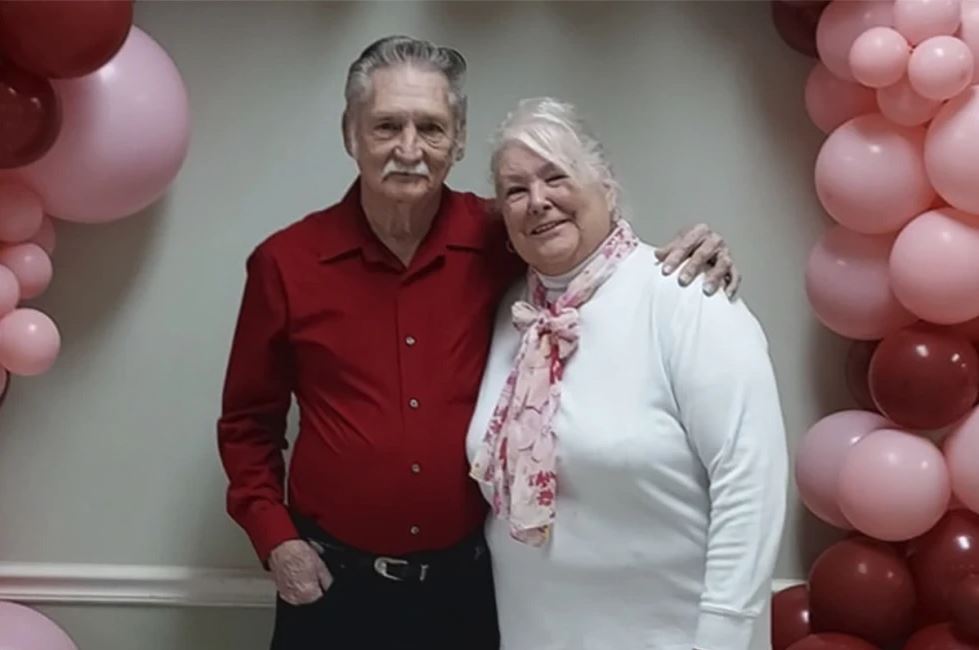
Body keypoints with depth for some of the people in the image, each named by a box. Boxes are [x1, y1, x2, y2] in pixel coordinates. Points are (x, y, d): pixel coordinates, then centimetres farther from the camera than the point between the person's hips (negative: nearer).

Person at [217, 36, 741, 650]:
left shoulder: (501, 241, -7)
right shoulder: (286, 261, -6)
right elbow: (248, 421, 5)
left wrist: (685, 261, -12)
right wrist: (275, 540, -4)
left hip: (469, 578, 1)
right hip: (333, 582, 0)